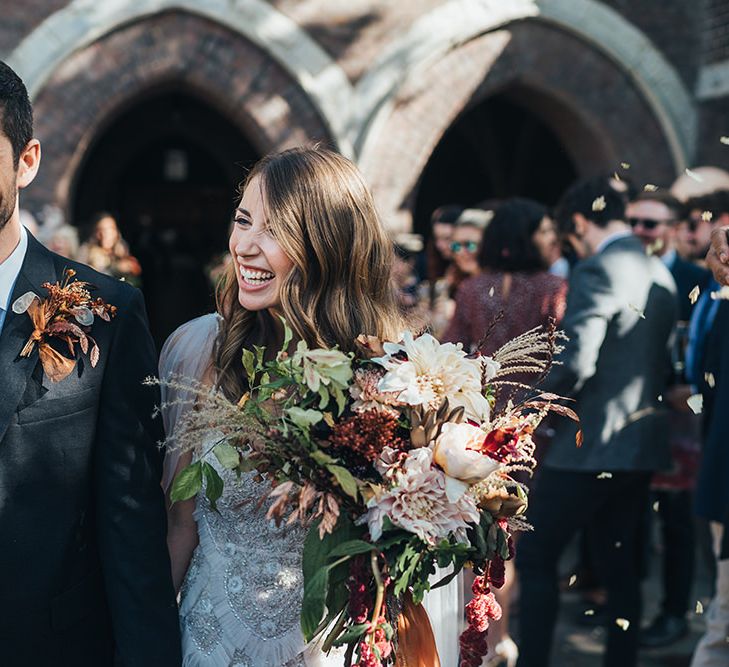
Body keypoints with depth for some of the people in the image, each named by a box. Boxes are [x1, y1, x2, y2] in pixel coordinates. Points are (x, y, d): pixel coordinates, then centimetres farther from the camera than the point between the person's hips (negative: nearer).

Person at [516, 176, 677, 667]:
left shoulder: (597, 271, -15)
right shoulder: (660, 274, 11)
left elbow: (575, 362, -23)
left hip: (591, 445, -8)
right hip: (643, 445, 8)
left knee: (535, 556, 1)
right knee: (622, 568, 14)